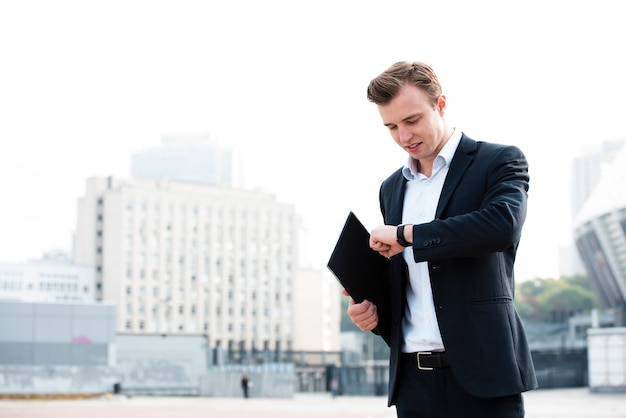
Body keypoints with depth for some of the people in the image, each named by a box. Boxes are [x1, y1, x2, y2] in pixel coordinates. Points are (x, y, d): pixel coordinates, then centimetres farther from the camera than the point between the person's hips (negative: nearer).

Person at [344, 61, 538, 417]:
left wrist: (406, 234, -14)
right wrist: (373, 311, 4)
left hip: (481, 373, -5)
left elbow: (503, 225, -21)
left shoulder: (499, 161, 0)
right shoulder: (392, 188, 18)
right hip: (414, 380, 5)